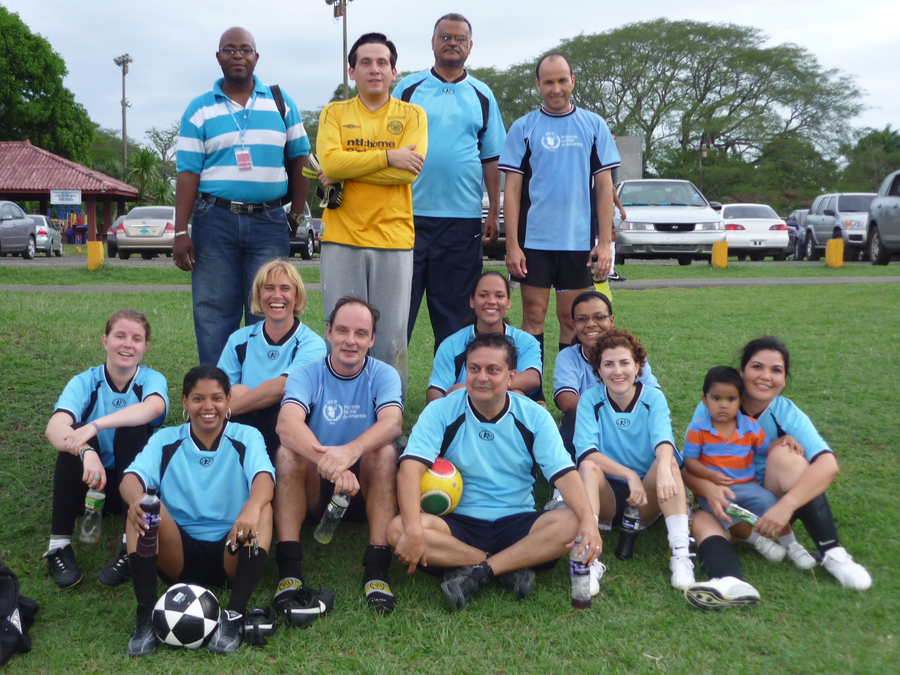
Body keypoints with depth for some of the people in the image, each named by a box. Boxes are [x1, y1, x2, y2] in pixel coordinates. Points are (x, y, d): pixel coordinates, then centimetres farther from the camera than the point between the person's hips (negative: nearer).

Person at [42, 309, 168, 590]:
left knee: (131, 427, -28)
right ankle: (59, 546, -25)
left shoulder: (152, 379, -10)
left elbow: (154, 407, -36)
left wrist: (96, 426, -46)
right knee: (75, 434, -28)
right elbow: (54, 428, -29)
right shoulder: (84, 382, -10)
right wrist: (86, 452, -49)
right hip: (89, 483, 1)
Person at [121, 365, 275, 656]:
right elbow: (132, 476, -14)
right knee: (145, 508, -23)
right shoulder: (165, 441, 5)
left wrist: (253, 506, -45)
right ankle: (145, 617, -23)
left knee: (263, 510, -28)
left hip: (231, 554, -1)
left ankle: (234, 616, -30)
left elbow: (264, 476, -20)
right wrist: (137, 499, -39)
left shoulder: (246, 437, 0)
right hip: (178, 553, 1)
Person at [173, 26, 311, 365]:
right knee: (213, 313, 2)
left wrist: (296, 213, 3)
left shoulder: (281, 102, 10)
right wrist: (180, 232, -5)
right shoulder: (199, 109, 7)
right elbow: (188, 172, 1)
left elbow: (299, 158, 10)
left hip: (269, 221, 1)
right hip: (214, 220, 0)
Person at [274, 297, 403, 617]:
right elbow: (287, 423, -28)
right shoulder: (306, 375, -6)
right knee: (288, 451, -27)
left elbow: (393, 422, -26)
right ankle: (289, 573, -32)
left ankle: (376, 569, -31)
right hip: (315, 491, 0)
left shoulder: (383, 375, -4)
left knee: (384, 451, -28)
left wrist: (351, 450, -48)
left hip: (367, 488, 0)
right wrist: (328, 463, -48)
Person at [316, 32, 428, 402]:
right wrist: (388, 156, -11)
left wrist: (346, 170, -9)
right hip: (342, 237, 1)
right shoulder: (333, 113, 10)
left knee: (391, 339, 2)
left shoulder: (412, 115, 8)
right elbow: (330, 161, -9)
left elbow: (409, 170, -10)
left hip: (394, 237, 0)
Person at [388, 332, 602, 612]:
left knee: (572, 523, -26)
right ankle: (512, 567, -22)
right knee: (398, 529, -29)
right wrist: (413, 530, -34)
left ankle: (476, 573, -22)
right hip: (458, 524, 0)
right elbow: (411, 467, -18)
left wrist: (588, 519, -29)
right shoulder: (441, 412, -5)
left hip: (516, 524, 1)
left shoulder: (534, 416, 0)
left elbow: (564, 473, -9)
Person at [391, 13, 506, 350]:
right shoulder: (408, 88, 7)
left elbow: (492, 158, 10)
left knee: (454, 310, 8)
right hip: (409, 213, -1)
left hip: (463, 218, 1)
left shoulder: (482, 96, 10)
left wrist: (494, 213, 3)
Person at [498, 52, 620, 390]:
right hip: (533, 240, 0)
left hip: (579, 241, 1)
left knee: (571, 318, 6)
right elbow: (512, 189, 2)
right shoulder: (523, 128, 5)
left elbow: (604, 186, 6)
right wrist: (512, 245, -6)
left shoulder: (593, 125, 7)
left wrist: (605, 242, -2)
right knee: (533, 316, 2)